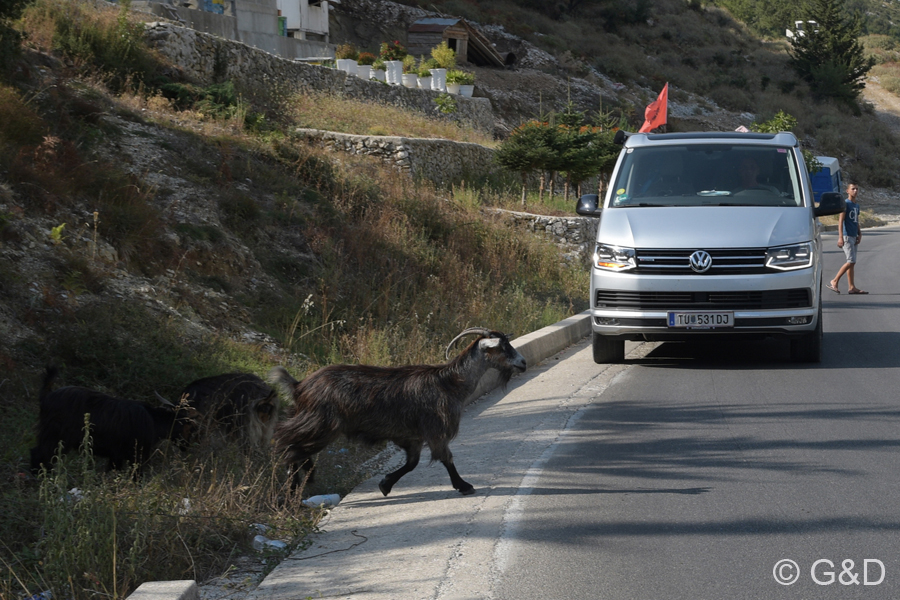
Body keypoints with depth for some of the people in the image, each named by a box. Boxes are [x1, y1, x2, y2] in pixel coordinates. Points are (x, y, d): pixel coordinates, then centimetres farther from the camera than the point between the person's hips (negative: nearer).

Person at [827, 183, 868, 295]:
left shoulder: (857, 205, 15)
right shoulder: (846, 204, -10)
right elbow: (840, 220, -15)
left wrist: (860, 235, 9)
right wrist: (840, 237, -21)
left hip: (853, 236, 8)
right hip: (847, 236, -8)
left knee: (852, 262, 8)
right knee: (851, 261, -14)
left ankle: (852, 287, 10)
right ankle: (834, 282, -7)